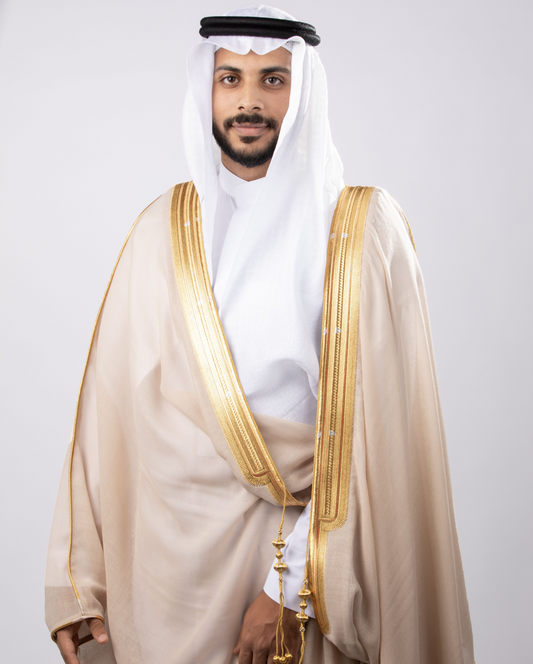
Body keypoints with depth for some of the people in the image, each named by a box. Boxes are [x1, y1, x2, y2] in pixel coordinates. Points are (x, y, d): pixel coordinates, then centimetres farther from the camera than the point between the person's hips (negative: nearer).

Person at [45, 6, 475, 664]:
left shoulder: (363, 229, -7)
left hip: (308, 540, -2)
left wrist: (294, 581, -16)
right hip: (173, 546, 2)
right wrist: (79, 582, -5)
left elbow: (371, 426, -12)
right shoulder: (163, 228, 2)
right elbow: (109, 405, -1)